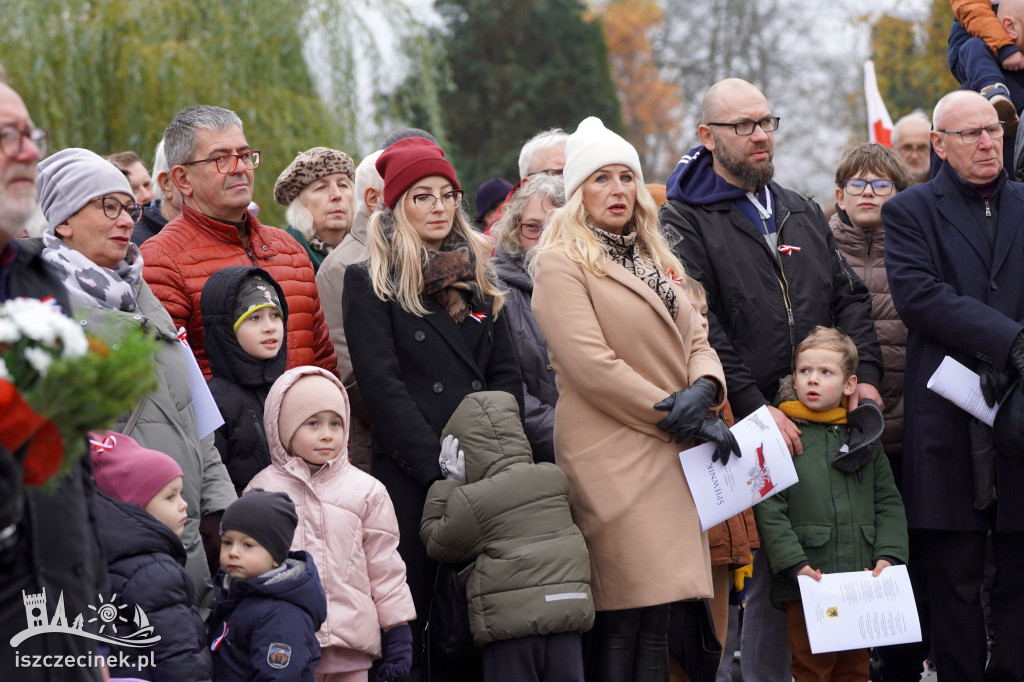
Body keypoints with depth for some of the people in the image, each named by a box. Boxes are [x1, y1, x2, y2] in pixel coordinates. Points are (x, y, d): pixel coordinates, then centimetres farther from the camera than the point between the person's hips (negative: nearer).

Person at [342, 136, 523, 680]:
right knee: (407, 626, -3)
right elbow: (382, 385, -8)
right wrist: (437, 463, -15)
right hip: (409, 477, -5)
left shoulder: (476, 279, 17)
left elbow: (506, 374, 13)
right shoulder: (370, 283, 0)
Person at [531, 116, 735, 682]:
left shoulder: (652, 261, 22)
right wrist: (679, 416, -11)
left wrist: (703, 390, -6)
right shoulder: (561, 262, -4)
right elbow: (593, 367, -13)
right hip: (613, 459, -7)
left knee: (658, 617, 3)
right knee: (625, 620, -11)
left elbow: (695, 342, 18)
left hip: (669, 458, 7)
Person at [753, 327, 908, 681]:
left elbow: (888, 501, 13)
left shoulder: (863, 435, 14)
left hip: (860, 582, 4)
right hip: (808, 585, -4)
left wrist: (889, 555, -2)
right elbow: (768, 508, -7)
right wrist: (794, 564, -15)